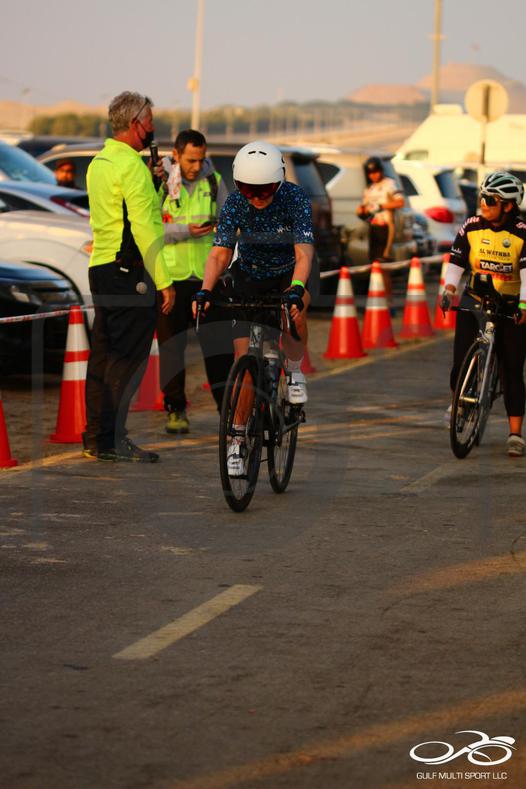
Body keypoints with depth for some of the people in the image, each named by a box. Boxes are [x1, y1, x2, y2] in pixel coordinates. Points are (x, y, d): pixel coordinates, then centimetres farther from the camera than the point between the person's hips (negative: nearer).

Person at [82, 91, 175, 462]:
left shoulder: (99, 163, 15)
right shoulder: (131, 165, -15)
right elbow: (143, 229, -19)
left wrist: (153, 182, 17)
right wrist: (164, 281, -18)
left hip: (101, 267, 10)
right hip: (130, 272, -10)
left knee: (104, 355, 12)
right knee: (127, 358, -6)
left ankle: (96, 437, 17)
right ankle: (112, 440, -6)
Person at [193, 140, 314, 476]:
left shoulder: (296, 198, -26)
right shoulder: (235, 203, -19)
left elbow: (304, 252, -35)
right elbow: (220, 252, -22)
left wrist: (296, 289, -53)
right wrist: (205, 290, -39)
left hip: (289, 273, -2)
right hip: (250, 276, 2)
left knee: (296, 307, -38)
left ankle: (295, 372, -12)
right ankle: (239, 440, 3)